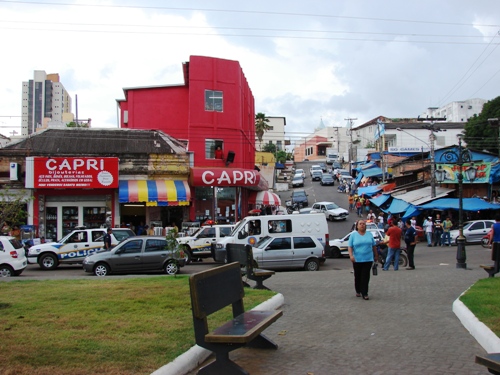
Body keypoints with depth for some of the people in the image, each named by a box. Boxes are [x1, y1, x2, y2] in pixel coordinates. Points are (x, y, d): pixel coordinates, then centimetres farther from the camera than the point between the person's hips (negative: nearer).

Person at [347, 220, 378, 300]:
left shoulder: (369, 234, 8)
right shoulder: (353, 235, 1)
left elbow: (373, 246, 14)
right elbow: (349, 246, -4)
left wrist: (376, 256, 15)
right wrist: (351, 255, -18)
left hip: (368, 259, 1)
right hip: (357, 260, -1)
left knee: (365, 277, -4)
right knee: (357, 276, 8)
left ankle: (364, 293, -3)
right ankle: (358, 291, 26)